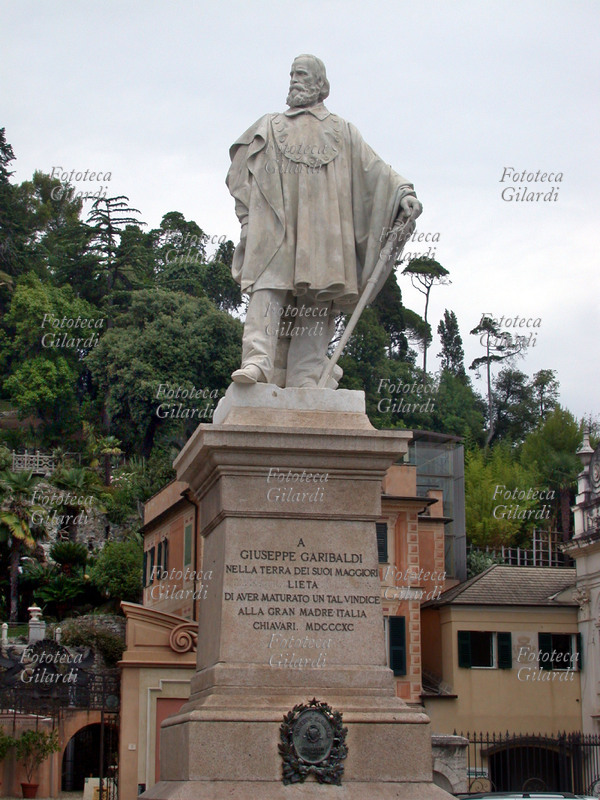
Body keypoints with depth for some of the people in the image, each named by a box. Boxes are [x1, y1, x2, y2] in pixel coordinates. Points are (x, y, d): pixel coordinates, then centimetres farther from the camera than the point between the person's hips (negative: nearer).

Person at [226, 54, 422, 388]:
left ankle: (306, 377, -14)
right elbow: (242, 175, 14)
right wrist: (248, 219, 0)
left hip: (321, 230, 0)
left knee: (317, 298, -9)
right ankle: (258, 359, -33)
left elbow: (373, 168, 10)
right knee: (268, 289, -18)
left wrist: (402, 191, -7)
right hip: (274, 227, 0)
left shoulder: (341, 131, 20)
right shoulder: (269, 128, 22)